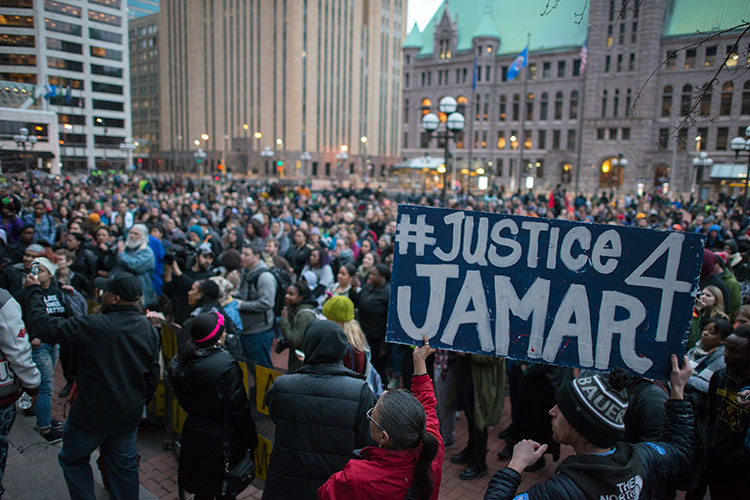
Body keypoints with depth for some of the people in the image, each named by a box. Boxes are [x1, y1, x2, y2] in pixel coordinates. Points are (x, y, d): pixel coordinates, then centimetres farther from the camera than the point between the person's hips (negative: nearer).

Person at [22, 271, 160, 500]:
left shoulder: (94, 326, -24)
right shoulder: (149, 329, -4)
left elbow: (44, 326, -17)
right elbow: (153, 374, 4)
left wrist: (34, 291, -4)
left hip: (93, 415, -5)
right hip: (129, 416, 5)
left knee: (73, 460, 20)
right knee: (124, 464, 19)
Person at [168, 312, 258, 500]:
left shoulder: (179, 363, -4)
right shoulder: (226, 365, -24)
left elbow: (184, 400, 6)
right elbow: (239, 408, -19)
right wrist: (252, 440, -8)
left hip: (193, 434, 6)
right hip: (223, 439, -6)